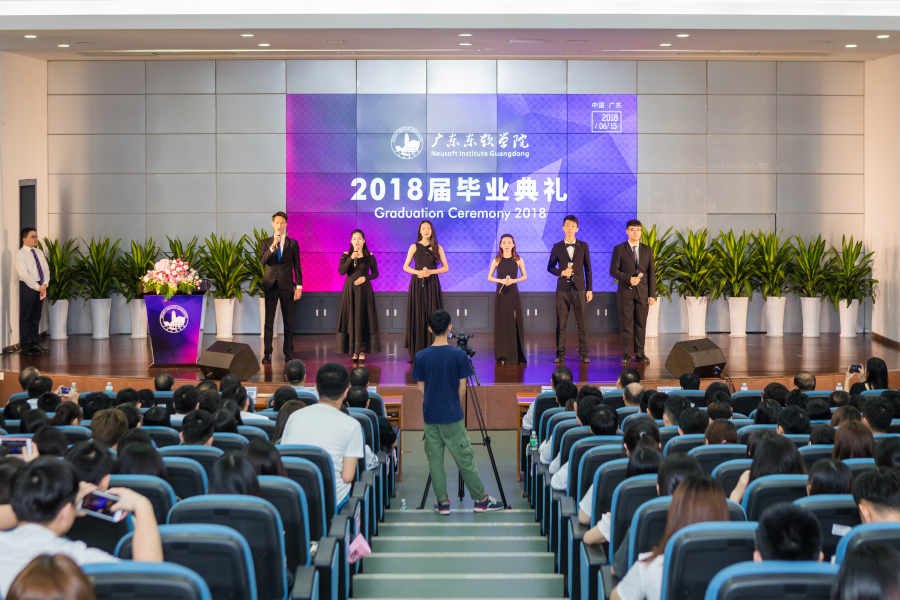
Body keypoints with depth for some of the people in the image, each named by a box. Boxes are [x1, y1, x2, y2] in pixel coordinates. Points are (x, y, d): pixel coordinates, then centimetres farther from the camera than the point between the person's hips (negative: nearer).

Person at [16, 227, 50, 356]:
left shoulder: (39, 252, 13)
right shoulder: (20, 254, -7)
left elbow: (46, 269, 10)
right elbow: (24, 274, -14)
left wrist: (44, 284, -7)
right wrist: (38, 287, -16)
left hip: (41, 288, 6)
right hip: (27, 287, -6)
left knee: (36, 317, 10)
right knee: (25, 318, -2)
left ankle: (35, 344, 16)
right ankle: (25, 347, 1)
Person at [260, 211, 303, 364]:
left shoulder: (293, 243, 6)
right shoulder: (266, 243, 7)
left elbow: (297, 265, 5)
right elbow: (262, 260, -8)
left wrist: (299, 286, -1)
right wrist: (273, 246, -20)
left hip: (287, 285, 0)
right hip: (270, 285, 0)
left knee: (288, 321, 2)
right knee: (269, 321, -2)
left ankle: (288, 352, 9)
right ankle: (267, 353, 1)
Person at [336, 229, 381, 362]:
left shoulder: (369, 256, 2)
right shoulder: (346, 255, 3)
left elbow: (375, 273, 5)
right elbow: (341, 271, -10)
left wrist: (365, 278, -12)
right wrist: (351, 258, -17)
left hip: (364, 291, 0)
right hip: (349, 290, 0)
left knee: (363, 319, -2)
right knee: (351, 319, -1)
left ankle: (362, 351, 1)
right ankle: (354, 351, 4)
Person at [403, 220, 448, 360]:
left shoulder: (437, 248, 6)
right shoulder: (414, 247, 5)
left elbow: (446, 268, 4)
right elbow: (405, 267, 5)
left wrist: (430, 272, -10)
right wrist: (418, 272, -12)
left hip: (432, 284, 0)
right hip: (417, 284, 0)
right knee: (417, 316, -3)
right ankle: (416, 352, 0)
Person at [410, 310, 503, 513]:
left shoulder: (421, 356, -5)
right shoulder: (459, 355, -10)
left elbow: (420, 387, 1)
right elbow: (462, 387, -5)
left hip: (430, 415, 2)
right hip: (452, 416, -2)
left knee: (434, 459, 9)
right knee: (465, 458, 5)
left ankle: (442, 502, 12)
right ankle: (481, 499, 13)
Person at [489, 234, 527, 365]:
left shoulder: (518, 260, 2)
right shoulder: (496, 260, 2)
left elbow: (524, 276, 8)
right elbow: (489, 277, 5)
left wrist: (514, 280, -10)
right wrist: (500, 280, -12)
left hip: (513, 294, 0)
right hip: (501, 294, 0)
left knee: (515, 323, -2)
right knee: (501, 323, 0)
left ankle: (516, 356, 5)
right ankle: (502, 355, 6)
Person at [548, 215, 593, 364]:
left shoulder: (583, 246, 7)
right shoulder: (557, 247, 7)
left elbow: (588, 268, 8)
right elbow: (550, 267, 10)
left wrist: (589, 289, 2)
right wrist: (561, 272, -10)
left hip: (579, 288, 0)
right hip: (563, 288, 0)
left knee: (582, 322, -1)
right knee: (561, 323, 0)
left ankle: (583, 353, 3)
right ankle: (560, 354, 5)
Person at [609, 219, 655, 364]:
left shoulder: (647, 250, 10)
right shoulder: (619, 249, 3)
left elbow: (651, 273, 8)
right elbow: (613, 271, -3)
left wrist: (652, 294, 2)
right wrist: (629, 278, -16)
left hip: (642, 292, 2)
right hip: (626, 292, -2)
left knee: (641, 324, 3)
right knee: (626, 324, 0)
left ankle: (640, 353, 9)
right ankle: (626, 354, 5)